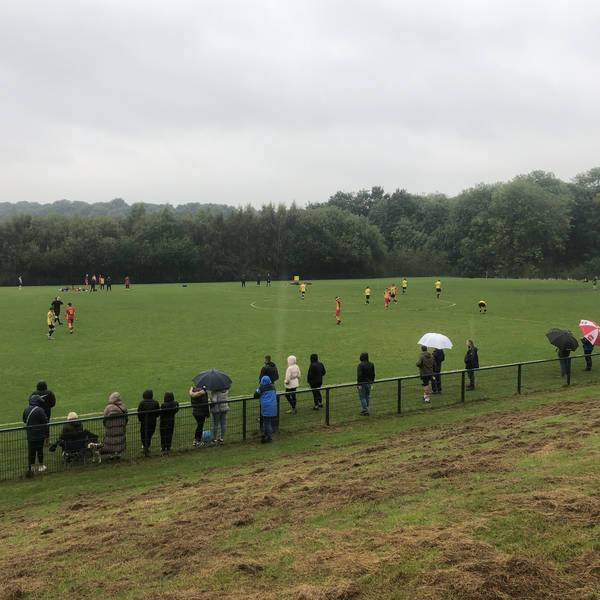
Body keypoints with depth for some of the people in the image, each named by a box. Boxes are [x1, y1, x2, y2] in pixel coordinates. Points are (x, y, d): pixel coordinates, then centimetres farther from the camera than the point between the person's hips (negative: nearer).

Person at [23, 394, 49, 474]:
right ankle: (41, 466, 21)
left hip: (30, 435, 4)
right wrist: (47, 436, -7)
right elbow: (45, 424, -14)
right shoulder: (40, 410, -17)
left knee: (31, 451, 10)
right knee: (40, 450, 9)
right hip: (40, 435, -4)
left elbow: (24, 421, 16)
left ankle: (31, 466, 12)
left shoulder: (26, 410, -1)